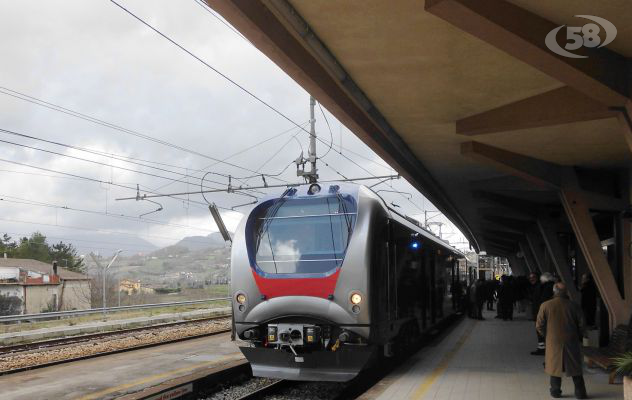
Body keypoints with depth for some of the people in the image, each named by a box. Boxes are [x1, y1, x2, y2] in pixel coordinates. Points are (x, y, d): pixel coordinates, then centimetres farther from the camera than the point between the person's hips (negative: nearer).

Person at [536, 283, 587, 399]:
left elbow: (539, 326, -5)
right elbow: (581, 325, -1)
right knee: (575, 366, 12)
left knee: (554, 366, 12)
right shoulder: (574, 306, -6)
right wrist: (579, 337, 16)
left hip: (553, 341, -1)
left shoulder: (545, 306, -8)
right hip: (572, 342, 1)